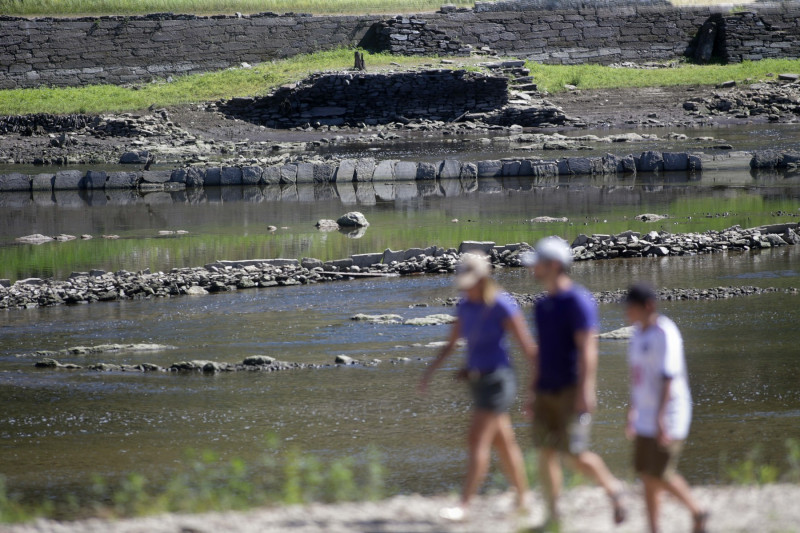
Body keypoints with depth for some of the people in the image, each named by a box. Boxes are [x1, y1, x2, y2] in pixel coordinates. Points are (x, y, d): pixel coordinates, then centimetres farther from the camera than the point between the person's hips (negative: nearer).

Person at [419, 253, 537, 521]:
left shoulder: (502, 306, -15)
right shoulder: (465, 306, 7)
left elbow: (528, 346, -13)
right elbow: (451, 344, 17)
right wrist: (431, 370, 7)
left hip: (497, 379, -8)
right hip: (477, 380, 8)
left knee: (477, 440, -13)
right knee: (504, 443, 13)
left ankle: (464, 506, -16)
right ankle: (523, 501, 21)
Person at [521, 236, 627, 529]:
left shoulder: (578, 301, -12)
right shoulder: (543, 305, 13)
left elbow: (588, 349, -17)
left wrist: (585, 390, -23)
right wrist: (533, 392, 18)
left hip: (572, 391, -8)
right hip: (547, 392, 8)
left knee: (574, 455, -10)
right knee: (546, 452, 1)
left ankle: (612, 487, 14)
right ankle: (553, 517, 3)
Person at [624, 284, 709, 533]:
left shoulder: (665, 334, -17)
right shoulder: (640, 333, 11)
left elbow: (669, 376, -23)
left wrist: (660, 417, -27)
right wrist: (633, 411, 20)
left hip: (668, 416, -9)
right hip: (646, 416, 9)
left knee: (659, 475, -9)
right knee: (646, 474, 6)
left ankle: (697, 512, 9)